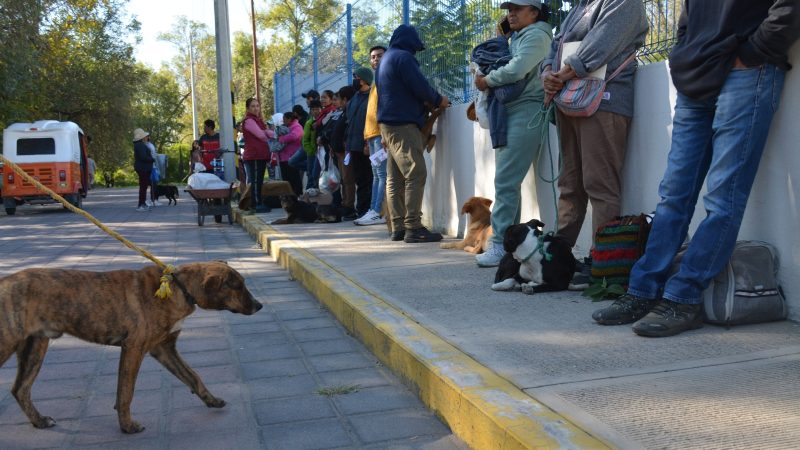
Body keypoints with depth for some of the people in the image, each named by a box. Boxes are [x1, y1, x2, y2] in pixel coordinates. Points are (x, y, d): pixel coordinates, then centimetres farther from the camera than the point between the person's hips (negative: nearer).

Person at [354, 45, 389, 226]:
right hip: (372, 134, 9)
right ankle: (373, 211, 8)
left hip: (382, 133, -9)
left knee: (382, 174, -10)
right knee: (376, 175, 7)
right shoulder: (376, 83, 25)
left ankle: (379, 213, -13)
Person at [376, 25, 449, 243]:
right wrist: (439, 100, 3)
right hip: (404, 124, -10)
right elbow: (420, 87, -15)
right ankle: (413, 227, -16)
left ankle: (398, 227, 9)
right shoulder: (403, 57, -9)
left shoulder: (386, 58, 22)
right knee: (415, 174, -12)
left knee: (395, 178, 7)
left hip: (388, 124, 10)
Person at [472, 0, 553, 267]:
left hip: (525, 112, -10)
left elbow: (516, 70, -17)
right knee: (507, 181, 7)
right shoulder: (517, 38, 26)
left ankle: (500, 245, -15)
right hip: (508, 113, 10)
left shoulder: (536, 35, -2)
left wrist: (487, 81, -4)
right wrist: (486, 80, -1)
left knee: (505, 182, -15)